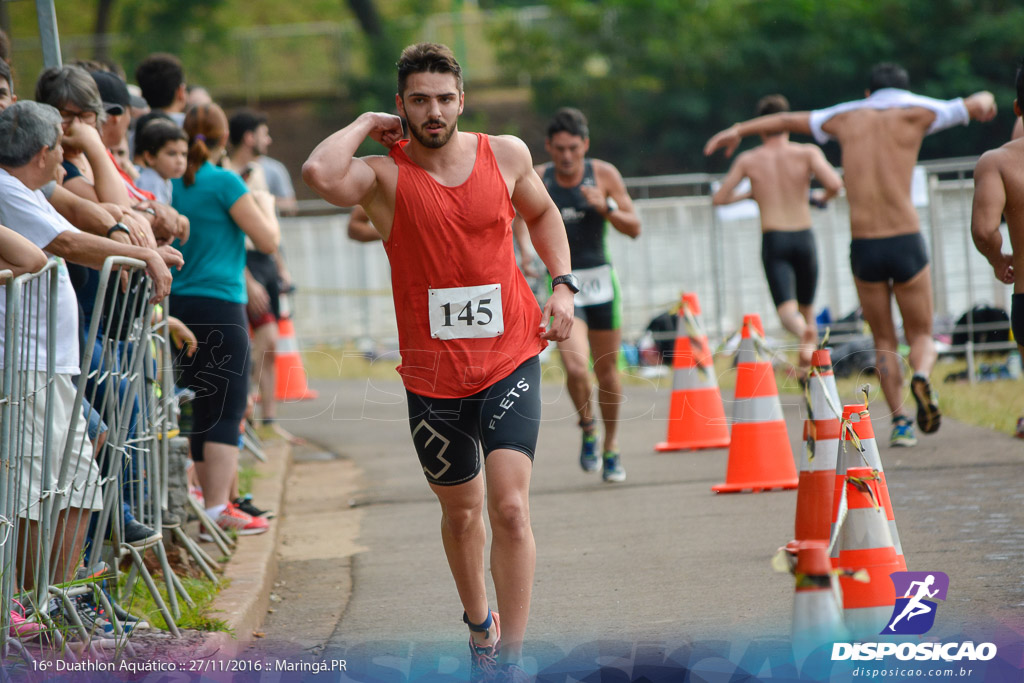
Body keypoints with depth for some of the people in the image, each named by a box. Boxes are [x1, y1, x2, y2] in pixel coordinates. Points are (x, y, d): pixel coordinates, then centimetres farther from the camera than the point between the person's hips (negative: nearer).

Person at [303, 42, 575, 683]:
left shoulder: (506, 154, 1)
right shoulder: (386, 173, -9)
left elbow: (542, 214, 21)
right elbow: (321, 174, -31)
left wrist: (563, 284, 7)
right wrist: (367, 124, -14)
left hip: (510, 361, 0)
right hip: (433, 372, 0)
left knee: (510, 508, -14)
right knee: (460, 510, 17)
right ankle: (480, 623, 43)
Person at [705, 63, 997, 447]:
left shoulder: (847, 117, 13)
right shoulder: (914, 112, 5)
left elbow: (787, 120, 27)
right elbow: (977, 106, 15)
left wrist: (738, 130, 42)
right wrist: (985, 100, 40)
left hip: (863, 246, 2)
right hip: (907, 242, -2)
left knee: (884, 342, 15)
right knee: (921, 336, 11)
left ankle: (900, 422, 2)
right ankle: (921, 375, -22)